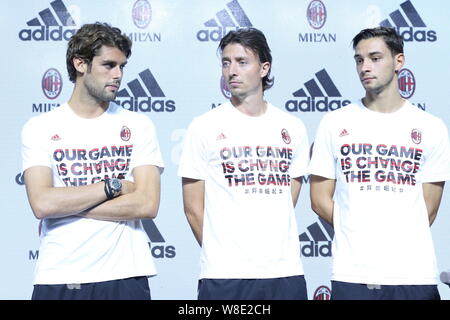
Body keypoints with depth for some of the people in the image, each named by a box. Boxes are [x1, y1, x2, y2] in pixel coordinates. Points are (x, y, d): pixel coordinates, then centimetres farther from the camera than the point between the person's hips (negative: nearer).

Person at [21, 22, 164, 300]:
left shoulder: (138, 125, 5)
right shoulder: (40, 128, 3)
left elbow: (147, 204, -7)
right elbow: (42, 203, -10)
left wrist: (68, 205, -9)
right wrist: (113, 186, -8)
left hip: (124, 276, 0)